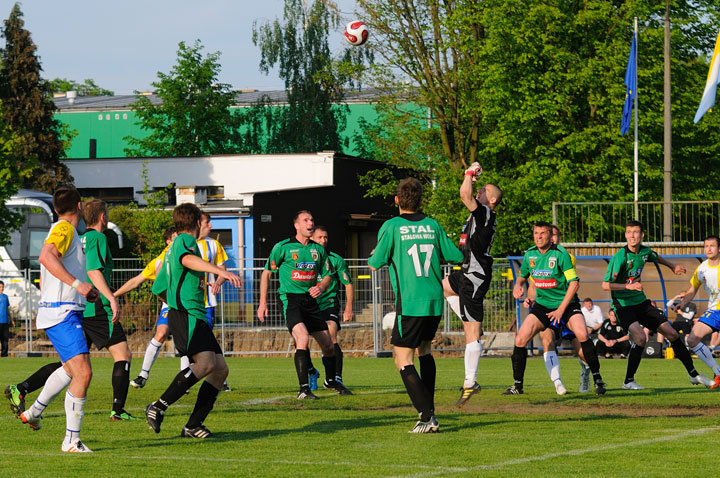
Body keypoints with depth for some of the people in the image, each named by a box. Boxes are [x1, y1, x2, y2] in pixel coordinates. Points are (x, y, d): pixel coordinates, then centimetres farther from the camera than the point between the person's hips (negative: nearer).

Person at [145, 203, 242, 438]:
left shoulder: (175, 246, 28)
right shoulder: (185, 240, -2)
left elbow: (159, 288, 34)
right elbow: (187, 259, -27)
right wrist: (220, 271, -39)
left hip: (196, 317, 10)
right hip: (186, 315, -10)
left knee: (220, 368, 3)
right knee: (205, 362, -27)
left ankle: (192, 426, 1)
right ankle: (158, 407, -24)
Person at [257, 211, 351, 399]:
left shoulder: (318, 249, 9)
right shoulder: (283, 247, -4)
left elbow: (327, 275, 18)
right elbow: (266, 273, 2)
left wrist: (321, 287, -6)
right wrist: (263, 303, -3)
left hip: (310, 300, 5)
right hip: (290, 299, -5)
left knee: (327, 344, 8)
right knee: (303, 337, -26)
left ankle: (331, 380, 35)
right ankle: (304, 389, -24)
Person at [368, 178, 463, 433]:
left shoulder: (391, 227, -7)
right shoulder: (433, 225, 6)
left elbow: (375, 264, -5)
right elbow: (455, 256, 8)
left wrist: (374, 255, 18)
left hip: (410, 304, -6)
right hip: (435, 302, 6)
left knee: (403, 360, -1)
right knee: (424, 349, 26)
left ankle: (427, 417, -11)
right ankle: (429, 408, 23)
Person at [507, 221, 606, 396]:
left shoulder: (560, 254, -15)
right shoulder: (530, 255, 1)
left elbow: (574, 283, -16)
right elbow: (522, 276, 20)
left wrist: (561, 310, -18)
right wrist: (518, 286, -4)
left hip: (566, 303, -4)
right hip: (542, 305, 4)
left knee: (582, 334, -27)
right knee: (520, 340, -11)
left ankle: (597, 379, -12)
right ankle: (517, 385, 3)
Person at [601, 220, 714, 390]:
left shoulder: (645, 252, 0)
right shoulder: (620, 257, -20)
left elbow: (656, 258, 28)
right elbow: (605, 285, -22)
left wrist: (672, 266, 31)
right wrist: (628, 286, -32)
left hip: (641, 302, 7)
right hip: (624, 305, -7)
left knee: (671, 333, 5)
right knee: (640, 337, -29)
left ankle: (694, 375, 19)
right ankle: (628, 381, -14)